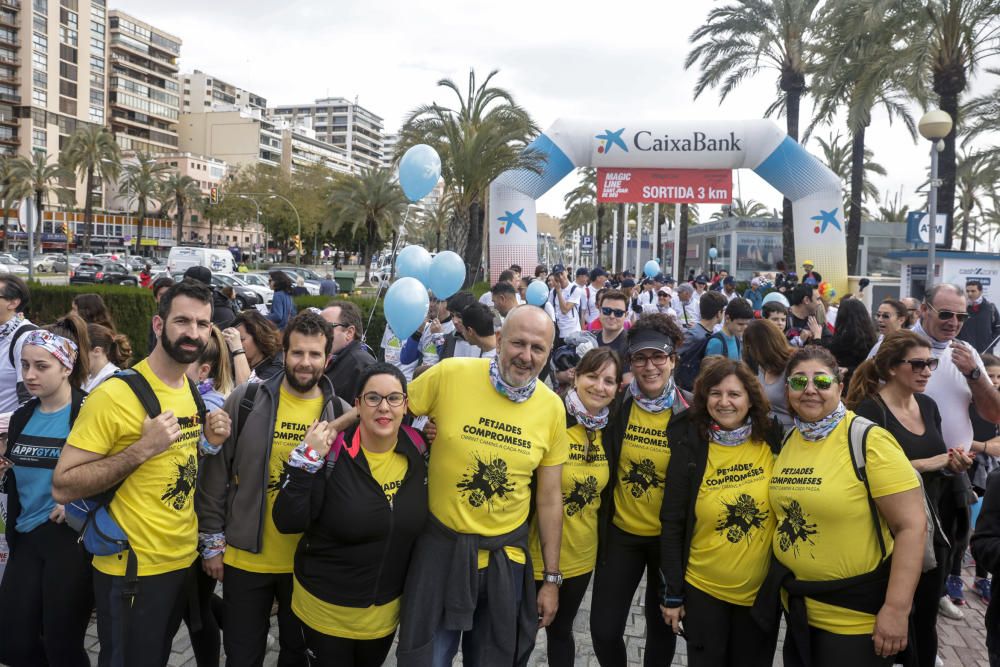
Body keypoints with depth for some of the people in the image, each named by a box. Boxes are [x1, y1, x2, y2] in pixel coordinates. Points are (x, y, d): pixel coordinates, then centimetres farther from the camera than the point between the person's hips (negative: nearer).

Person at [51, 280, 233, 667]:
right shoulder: (116, 394, -19)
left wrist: (209, 441, -4)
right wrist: (143, 448, -29)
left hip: (184, 559, 7)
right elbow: (62, 487, -21)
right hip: (132, 570, -7)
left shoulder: (194, 389, 4)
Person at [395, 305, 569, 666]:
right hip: (442, 545, -2)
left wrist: (552, 577, 6)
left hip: (506, 555, 3)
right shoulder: (449, 374, -15)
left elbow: (549, 496, 3)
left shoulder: (552, 407, -4)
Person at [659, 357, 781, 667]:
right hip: (702, 590, -1)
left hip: (763, 590, 1)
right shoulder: (689, 448, -10)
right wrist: (672, 593, -6)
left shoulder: (774, 442, -7)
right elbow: (672, 524, -6)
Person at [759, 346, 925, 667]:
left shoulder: (869, 441, -16)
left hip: (856, 616, -6)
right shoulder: (787, 442, 4)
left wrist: (897, 609, -21)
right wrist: (781, 580, 10)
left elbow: (911, 526, -18)